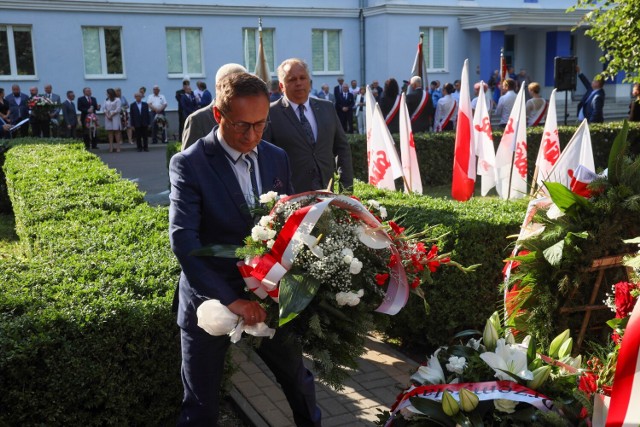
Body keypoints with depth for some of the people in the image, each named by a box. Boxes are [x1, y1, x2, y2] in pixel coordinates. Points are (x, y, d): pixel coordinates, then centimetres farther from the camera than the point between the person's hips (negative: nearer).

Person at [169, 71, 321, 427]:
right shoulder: (189, 164, -14)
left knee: (298, 380, 22)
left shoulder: (277, 158, 1)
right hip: (211, 301, -4)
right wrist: (229, 298, -29)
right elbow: (183, 239, -23)